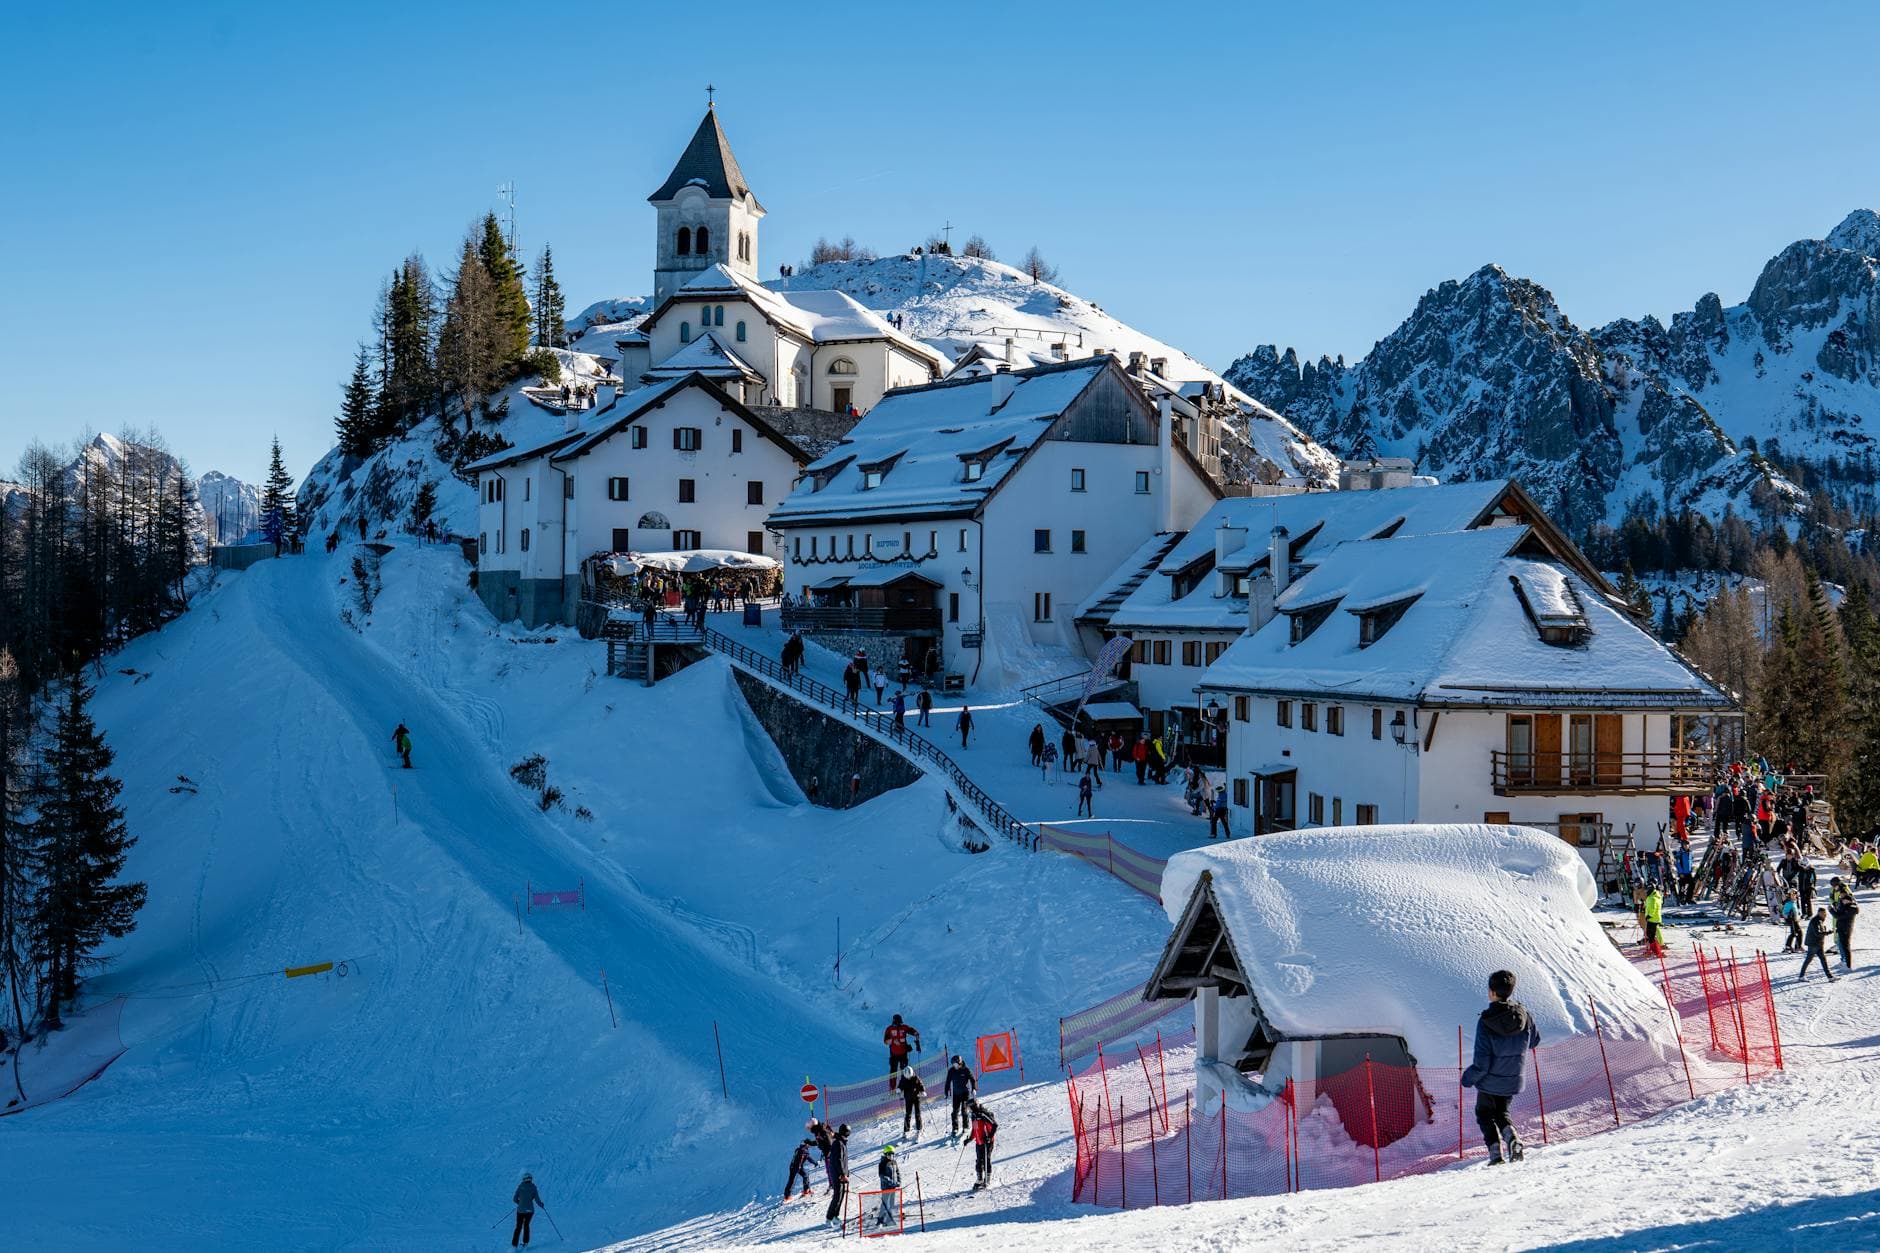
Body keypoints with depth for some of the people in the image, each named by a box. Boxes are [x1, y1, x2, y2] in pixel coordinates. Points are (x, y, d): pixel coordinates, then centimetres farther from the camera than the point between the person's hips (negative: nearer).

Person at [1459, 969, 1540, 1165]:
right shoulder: (1523, 1014, -13)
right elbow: (1535, 1040, 6)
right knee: (1501, 1112, 25)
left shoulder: (1486, 1022, -25)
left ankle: (1496, 1153, 4)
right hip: (1514, 1079, 4)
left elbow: (1482, 1062, -22)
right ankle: (1513, 1140, -2)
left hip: (1490, 1081, -4)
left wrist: (1469, 1077, -4)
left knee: (1484, 1114, 20)